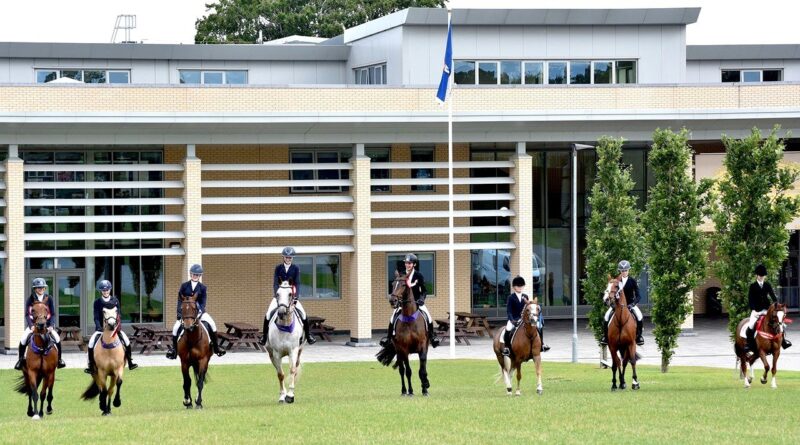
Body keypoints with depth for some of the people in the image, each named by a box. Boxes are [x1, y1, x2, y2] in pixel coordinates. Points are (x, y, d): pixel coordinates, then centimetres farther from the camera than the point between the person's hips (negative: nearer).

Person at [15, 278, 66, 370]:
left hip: (47, 324, 0)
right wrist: (31, 326, -23)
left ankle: (59, 359, -1)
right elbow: (27, 314, -8)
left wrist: (51, 326, -16)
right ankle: (21, 359, 1)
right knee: (23, 339, -20)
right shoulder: (30, 299, -5)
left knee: (57, 338, -20)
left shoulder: (49, 298, -3)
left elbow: (53, 314, -2)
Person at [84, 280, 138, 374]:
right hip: (101, 328, -1)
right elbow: (96, 317, -7)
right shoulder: (97, 302, -3)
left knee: (126, 340, -13)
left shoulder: (115, 300, 2)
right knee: (92, 342, -20)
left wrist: (117, 325, -13)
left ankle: (130, 362, 2)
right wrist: (99, 327, -22)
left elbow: (118, 314, 2)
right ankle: (91, 366, -9)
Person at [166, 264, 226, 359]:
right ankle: (173, 348, -4)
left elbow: (203, 302, -1)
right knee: (176, 327, -21)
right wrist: (180, 313, -12)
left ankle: (216, 347, -10)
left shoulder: (203, 288, 3)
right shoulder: (184, 286, 2)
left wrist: (200, 311, -19)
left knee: (211, 324, -20)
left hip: (199, 311, 0)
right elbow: (180, 300, 0)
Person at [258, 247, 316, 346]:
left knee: (303, 314, -13)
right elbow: (275, 283, -5)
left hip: (292, 295, 0)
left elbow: (297, 283, -6)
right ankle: (264, 336, -2)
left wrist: (296, 296, -18)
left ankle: (308, 335, 2)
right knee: (268, 314, -15)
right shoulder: (278, 268, 0)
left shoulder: (295, 268, -1)